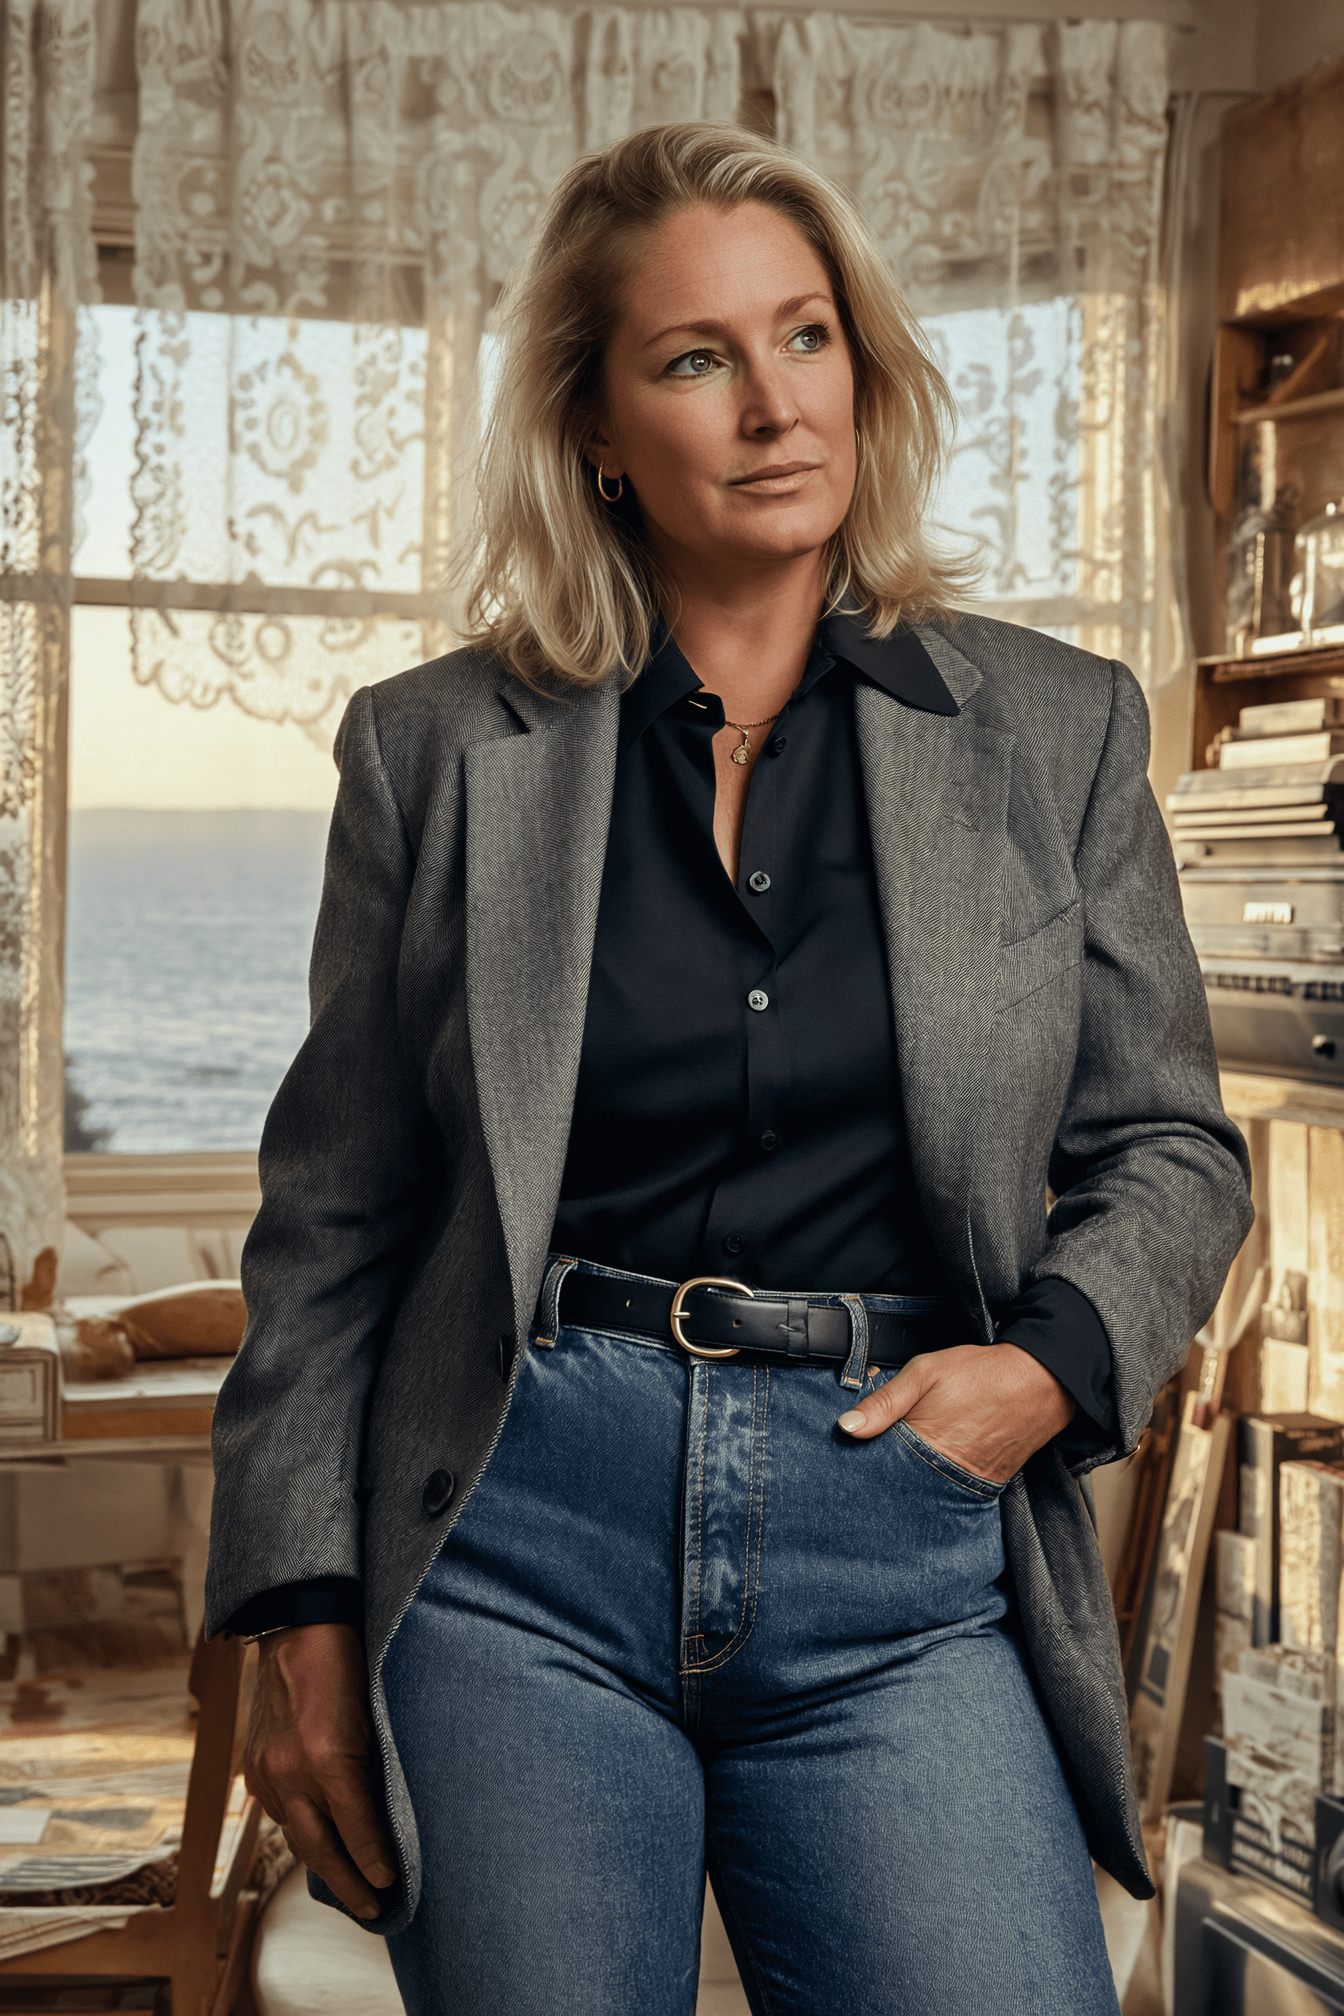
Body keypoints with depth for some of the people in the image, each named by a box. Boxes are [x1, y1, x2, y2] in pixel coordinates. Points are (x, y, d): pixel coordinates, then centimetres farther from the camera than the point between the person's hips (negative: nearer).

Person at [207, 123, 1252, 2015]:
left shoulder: (1057, 728, 8)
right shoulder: (438, 748, 6)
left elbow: (1170, 1146, 13)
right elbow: (332, 1217, 8)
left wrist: (1057, 1359, -6)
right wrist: (302, 1615, 3)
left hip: (908, 1571, 1)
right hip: (521, 1542, 0)